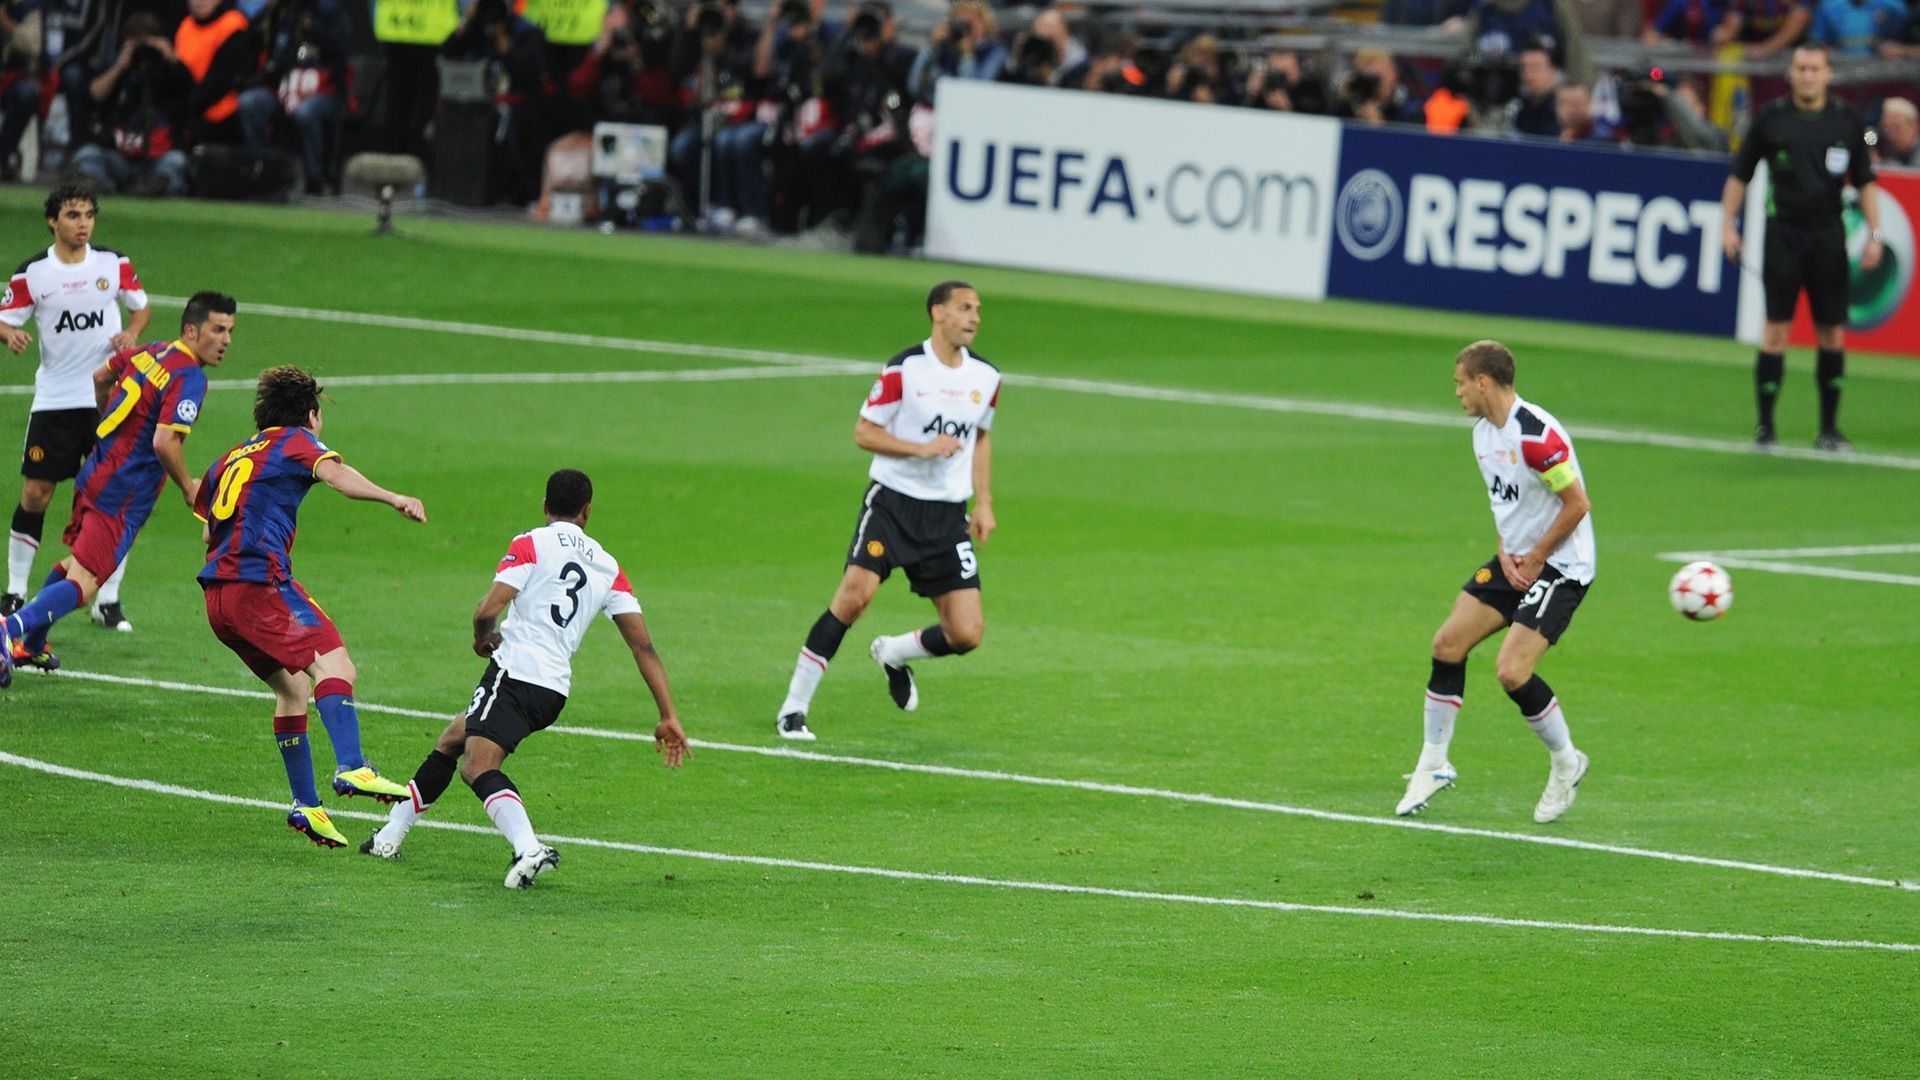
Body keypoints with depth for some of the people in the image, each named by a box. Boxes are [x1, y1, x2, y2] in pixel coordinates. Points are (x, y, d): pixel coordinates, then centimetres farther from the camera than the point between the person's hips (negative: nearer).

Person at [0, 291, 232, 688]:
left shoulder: (150, 352, 8)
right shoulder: (189, 378, -18)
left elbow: (100, 377, 24)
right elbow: (165, 442, -28)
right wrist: (188, 488, -12)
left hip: (95, 473, 9)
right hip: (124, 495, -9)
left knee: (76, 562, 28)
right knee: (82, 584, -12)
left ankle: (32, 643, 38)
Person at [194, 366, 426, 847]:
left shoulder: (229, 459, 28)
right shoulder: (295, 441, 7)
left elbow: (208, 526, 35)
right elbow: (335, 474, -14)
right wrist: (394, 499, -25)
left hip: (217, 597, 8)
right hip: (260, 581, -8)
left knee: (292, 687, 19)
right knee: (334, 665, -19)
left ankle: (305, 804, 17)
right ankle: (351, 768, -41)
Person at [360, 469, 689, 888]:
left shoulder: (531, 544, -1)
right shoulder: (607, 566, 15)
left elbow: (488, 610, -12)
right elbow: (644, 646, 10)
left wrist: (483, 638, 13)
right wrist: (668, 717, 9)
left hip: (516, 670, -7)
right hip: (556, 688, 7)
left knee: (479, 767, -19)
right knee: (450, 741, 21)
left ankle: (529, 849, -43)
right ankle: (390, 837, 25)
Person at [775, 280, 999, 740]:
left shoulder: (986, 377, 7)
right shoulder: (904, 369, -10)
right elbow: (864, 431, -7)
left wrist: (984, 503, 14)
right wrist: (922, 448, -19)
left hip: (949, 515, 5)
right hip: (893, 501, -5)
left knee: (966, 635, -5)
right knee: (855, 594, -22)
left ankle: (893, 653, 28)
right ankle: (794, 708, -11)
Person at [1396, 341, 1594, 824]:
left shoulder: (1536, 436, -24)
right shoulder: (1484, 433, 7)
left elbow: (1577, 503, -21)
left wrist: (1535, 559, -13)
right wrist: (1505, 553, 1)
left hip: (1561, 565, -9)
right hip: (1514, 559, 9)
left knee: (1511, 672, -18)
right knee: (1448, 643, 2)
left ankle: (1566, 763, 7)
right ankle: (1433, 766, 14)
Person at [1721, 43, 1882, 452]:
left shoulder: (1847, 120, 5)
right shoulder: (1771, 117, 1)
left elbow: (1865, 181, 10)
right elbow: (1739, 175, 8)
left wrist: (1874, 234, 3)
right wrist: (1728, 224, 2)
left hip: (1829, 236, 1)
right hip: (1783, 232, -1)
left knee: (1832, 331, 2)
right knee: (1776, 329, -4)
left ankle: (1829, 428, 10)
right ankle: (1765, 426, 2)